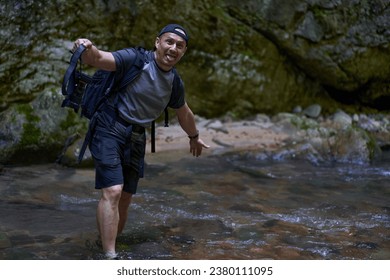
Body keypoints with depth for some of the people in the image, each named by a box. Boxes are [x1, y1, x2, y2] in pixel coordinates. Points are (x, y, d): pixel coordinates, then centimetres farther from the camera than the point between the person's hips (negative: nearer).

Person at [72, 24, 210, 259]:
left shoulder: (175, 82, 10)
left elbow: (184, 113, 28)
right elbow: (98, 59, -24)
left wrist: (194, 137, 43)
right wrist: (88, 49, -47)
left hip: (136, 139, 7)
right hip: (110, 130, -7)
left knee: (126, 197, 9)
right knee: (113, 191, -18)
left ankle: (109, 244, 28)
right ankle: (110, 257, -17)